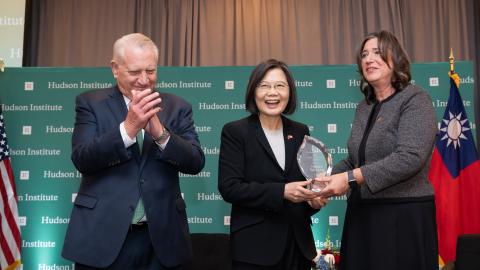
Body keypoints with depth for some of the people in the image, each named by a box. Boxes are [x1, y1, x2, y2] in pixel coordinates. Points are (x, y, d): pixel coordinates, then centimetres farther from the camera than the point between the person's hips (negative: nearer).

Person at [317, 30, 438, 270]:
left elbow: (410, 157, -21)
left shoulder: (415, 100, -7)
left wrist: (351, 178, -24)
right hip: (362, 214, 6)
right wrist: (327, 179, -1)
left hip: (404, 216, -6)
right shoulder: (363, 107, 12)